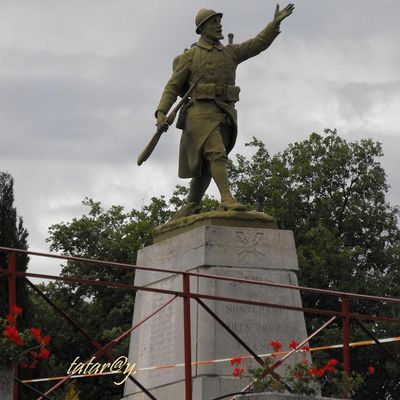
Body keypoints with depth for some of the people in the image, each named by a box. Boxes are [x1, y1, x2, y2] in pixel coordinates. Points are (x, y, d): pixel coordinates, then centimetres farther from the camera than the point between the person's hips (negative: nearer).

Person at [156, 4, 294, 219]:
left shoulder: (230, 53, 19)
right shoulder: (189, 56, 7)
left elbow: (259, 43, 11)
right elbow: (173, 87, 3)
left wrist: (275, 24, -4)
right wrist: (161, 112, -12)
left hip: (224, 115, 5)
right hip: (200, 112, -5)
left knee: (206, 166, 7)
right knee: (216, 153, -24)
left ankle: (191, 206, 21)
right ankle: (227, 200, -34)